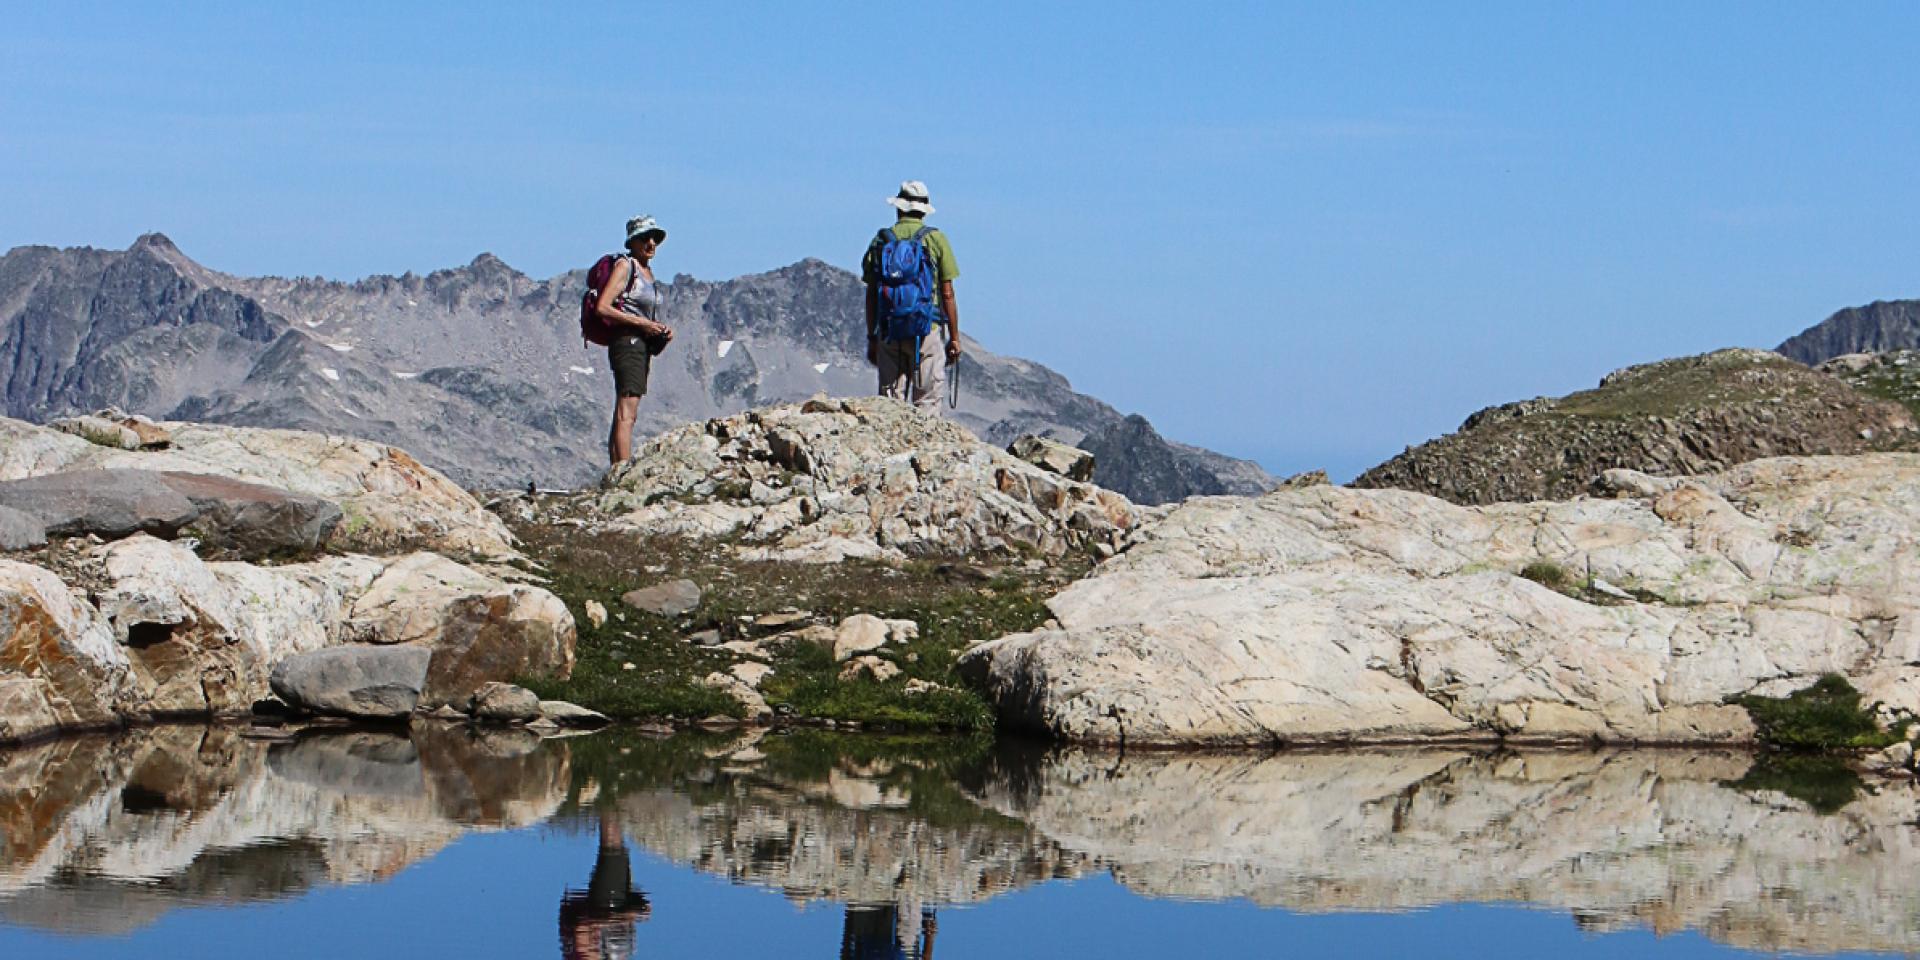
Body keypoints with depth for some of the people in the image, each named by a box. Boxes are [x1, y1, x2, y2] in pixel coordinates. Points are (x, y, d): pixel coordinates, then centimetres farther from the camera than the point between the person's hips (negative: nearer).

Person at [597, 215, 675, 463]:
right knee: (626, 414, -17)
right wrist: (642, 323, -16)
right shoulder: (625, 266, -5)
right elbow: (603, 307, -16)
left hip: (643, 347, 9)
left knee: (622, 415, 7)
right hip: (628, 342, -9)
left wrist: (662, 330, 8)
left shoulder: (647, 271, 21)